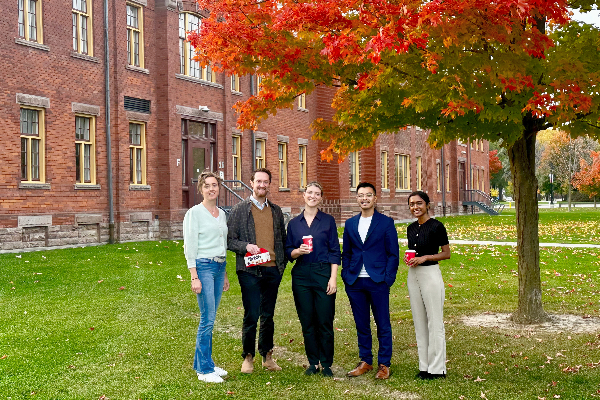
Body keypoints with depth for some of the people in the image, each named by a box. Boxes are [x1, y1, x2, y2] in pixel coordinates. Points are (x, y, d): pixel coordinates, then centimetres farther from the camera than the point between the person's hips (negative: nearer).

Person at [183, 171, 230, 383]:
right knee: (207, 319, -6)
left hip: (219, 267, 7)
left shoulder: (222, 214, 14)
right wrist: (194, 277, -16)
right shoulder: (194, 213, -7)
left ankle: (202, 362, 22)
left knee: (209, 318, 11)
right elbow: (189, 246, -10)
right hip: (203, 266, -7)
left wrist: (225, 274, 19)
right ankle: (204, 370, 3)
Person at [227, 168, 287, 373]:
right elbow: (230, 240, 0)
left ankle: (267, 355, 23)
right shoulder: (239, 209, 2)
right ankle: (248, 357, 13)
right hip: (250, 270, -4)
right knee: (251, 316, -1)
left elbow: (282, 239, 19)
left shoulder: (276, 210, 14)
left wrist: (283, 263, 8)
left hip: (272, 270, 4)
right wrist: (246, 246, -17)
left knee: (268, 315, 11)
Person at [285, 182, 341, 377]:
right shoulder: (294, 223, 9)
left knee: (325, 321, -2)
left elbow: (335, 251, 1)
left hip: (323, 273, -2)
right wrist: (298, 251, -12)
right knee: (307, 322, 6)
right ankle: (313, 362, 19)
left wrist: (333, 278, -6)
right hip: (301, 275, 2)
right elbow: (288, 251, 11)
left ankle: (326, 363, 11)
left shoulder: (328, 221, 3)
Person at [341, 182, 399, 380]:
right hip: (355, 282, 4)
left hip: (378, 282, -3)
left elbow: (393, 253, -1)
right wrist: (346, 275, 4)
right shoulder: (350, 224, 12)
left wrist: (388, 279, -9)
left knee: (383, 325, 4)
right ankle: (365, 361, 24)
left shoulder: (386, 222, 1)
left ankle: (384, 364, 15)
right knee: (361, 325, 11)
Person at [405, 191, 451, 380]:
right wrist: (409, 258, 0)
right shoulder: (411, 228, 11)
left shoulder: (436, 226, -9)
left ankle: (437, 368, 8)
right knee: (419, 321, 11)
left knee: (434, 322, -1)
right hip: (413, 275, 7)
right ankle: (424, 366, 20)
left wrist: (425, 257, -17)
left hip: (430, 274, -7)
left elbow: (446, 253, -6)